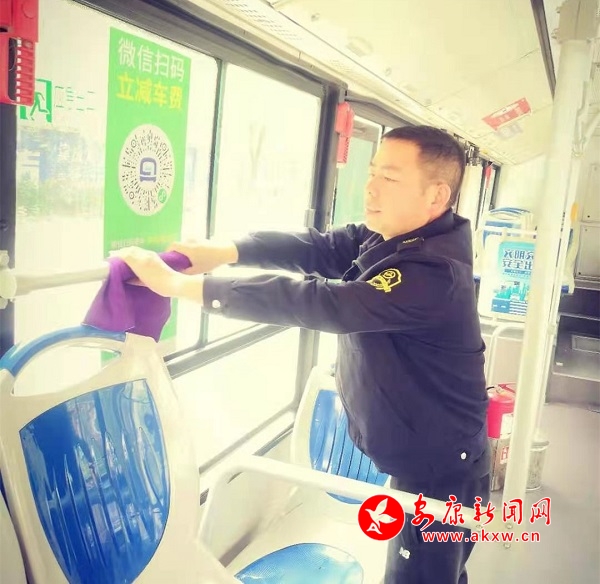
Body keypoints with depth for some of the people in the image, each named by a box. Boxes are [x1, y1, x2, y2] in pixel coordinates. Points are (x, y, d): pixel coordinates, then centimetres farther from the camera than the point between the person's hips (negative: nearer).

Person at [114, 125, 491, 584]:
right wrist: (224, 251, -20)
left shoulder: (431, 274, -31)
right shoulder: (386, 237, 0)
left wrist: (181, 284, -35)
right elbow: (317, 247, -5)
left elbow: (318, 302, -37)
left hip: (440, 474, -8)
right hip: (413, 459, 9)